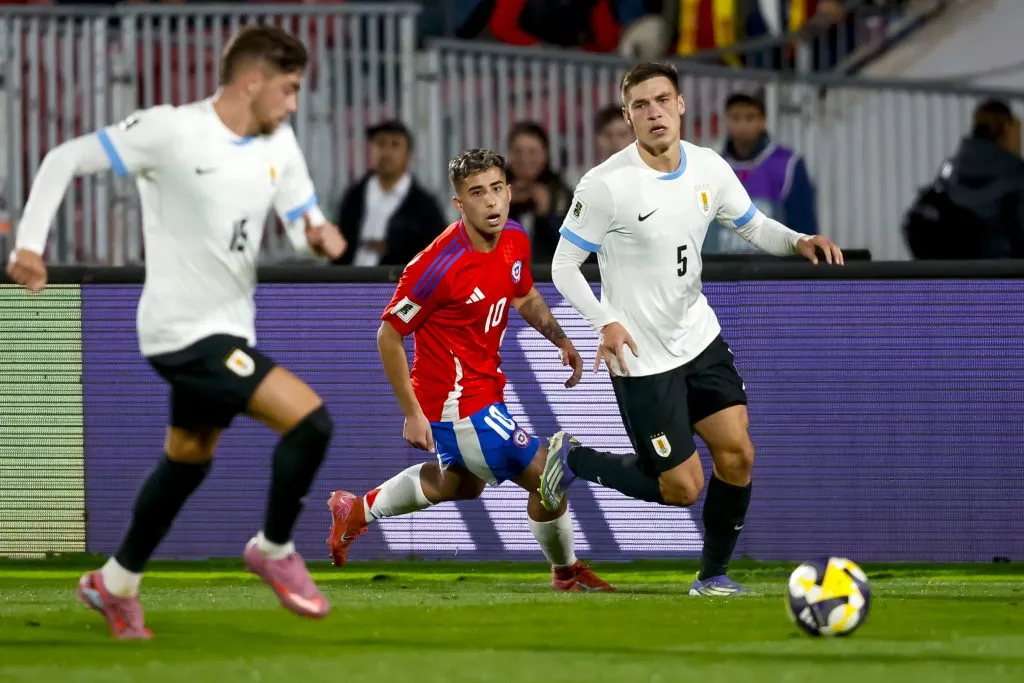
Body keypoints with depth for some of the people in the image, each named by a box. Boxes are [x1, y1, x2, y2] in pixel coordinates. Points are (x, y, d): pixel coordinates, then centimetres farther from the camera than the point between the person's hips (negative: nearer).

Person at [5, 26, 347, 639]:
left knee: (189, 457, 23)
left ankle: (116, 585, 40)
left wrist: (320, 236, -18)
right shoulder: (171, 131, -18)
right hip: (185, 332, -9)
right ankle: (275, 551, 3)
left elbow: (303, 218, 7)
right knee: (310, 419, -18)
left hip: (229, 327, 9)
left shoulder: (278, 145, 2)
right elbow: (66, 159, -11)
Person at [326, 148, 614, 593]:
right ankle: (566, 571, 21)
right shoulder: (438, 266, -28)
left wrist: (561, 340, 0)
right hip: (458, 403, -9)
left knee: (460, 484, 32)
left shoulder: (515, 240, -4)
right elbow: (388, 336, -19)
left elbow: (526, 298, 17)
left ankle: (357, 509, 50)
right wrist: (412, 414, -20)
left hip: (483, 385, 9)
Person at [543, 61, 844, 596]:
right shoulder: (606, 184, -19)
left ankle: (713, 575, 15)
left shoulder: (709, 169, -2)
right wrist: (605, 323, -28)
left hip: (698, 337, 6)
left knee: (737, 454, -3)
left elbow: (752, 226, 14)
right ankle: (573, 459, 19)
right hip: (641, 356, -6)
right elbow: (564, 265, -13)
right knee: (681, 488, -4)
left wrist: (798, 242, -8)